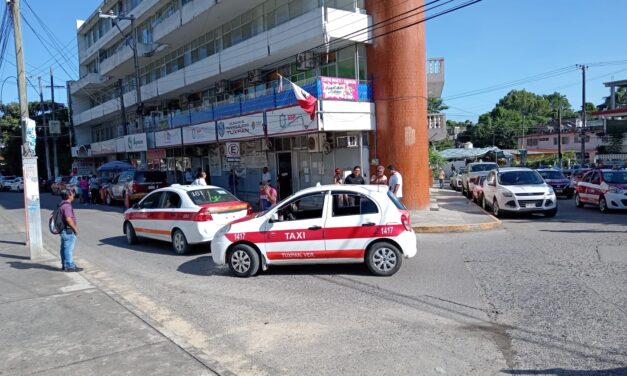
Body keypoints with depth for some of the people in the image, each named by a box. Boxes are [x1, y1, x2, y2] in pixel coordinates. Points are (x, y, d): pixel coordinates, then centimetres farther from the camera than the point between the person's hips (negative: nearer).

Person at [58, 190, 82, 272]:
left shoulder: (62, 205, 13)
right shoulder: (67, 206, -20)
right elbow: (68, 219, -27)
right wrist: (75, 228, -18)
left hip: (64, 230, 10)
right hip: (68, 231, -10)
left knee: (64, 248, 15)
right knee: (69, 248, -4)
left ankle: (65, 265, 24)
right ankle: (70, 266, 1)